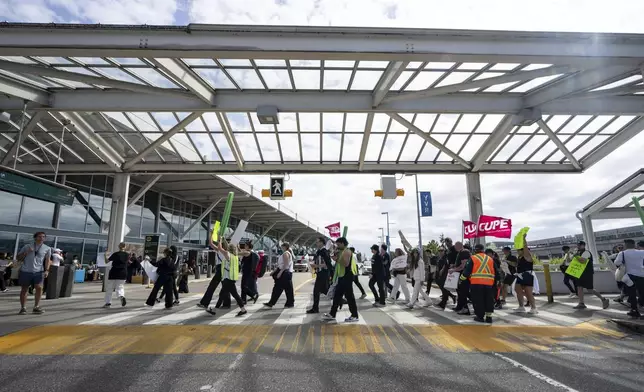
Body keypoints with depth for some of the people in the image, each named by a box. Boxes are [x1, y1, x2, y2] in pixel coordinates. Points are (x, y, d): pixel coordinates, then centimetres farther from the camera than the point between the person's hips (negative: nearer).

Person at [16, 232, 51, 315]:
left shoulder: (47, 248, 6)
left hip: (38, 271, -1)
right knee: (24, 289, 8)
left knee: (39, 287, -13)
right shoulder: (27, 246, 8)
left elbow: (47, 260, 4)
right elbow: (18, 257, 10)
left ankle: (36, 307, -3)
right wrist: (26, 252, -8)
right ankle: (23, 308, 18)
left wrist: (47, 270, -8)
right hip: (25, 271, 1)